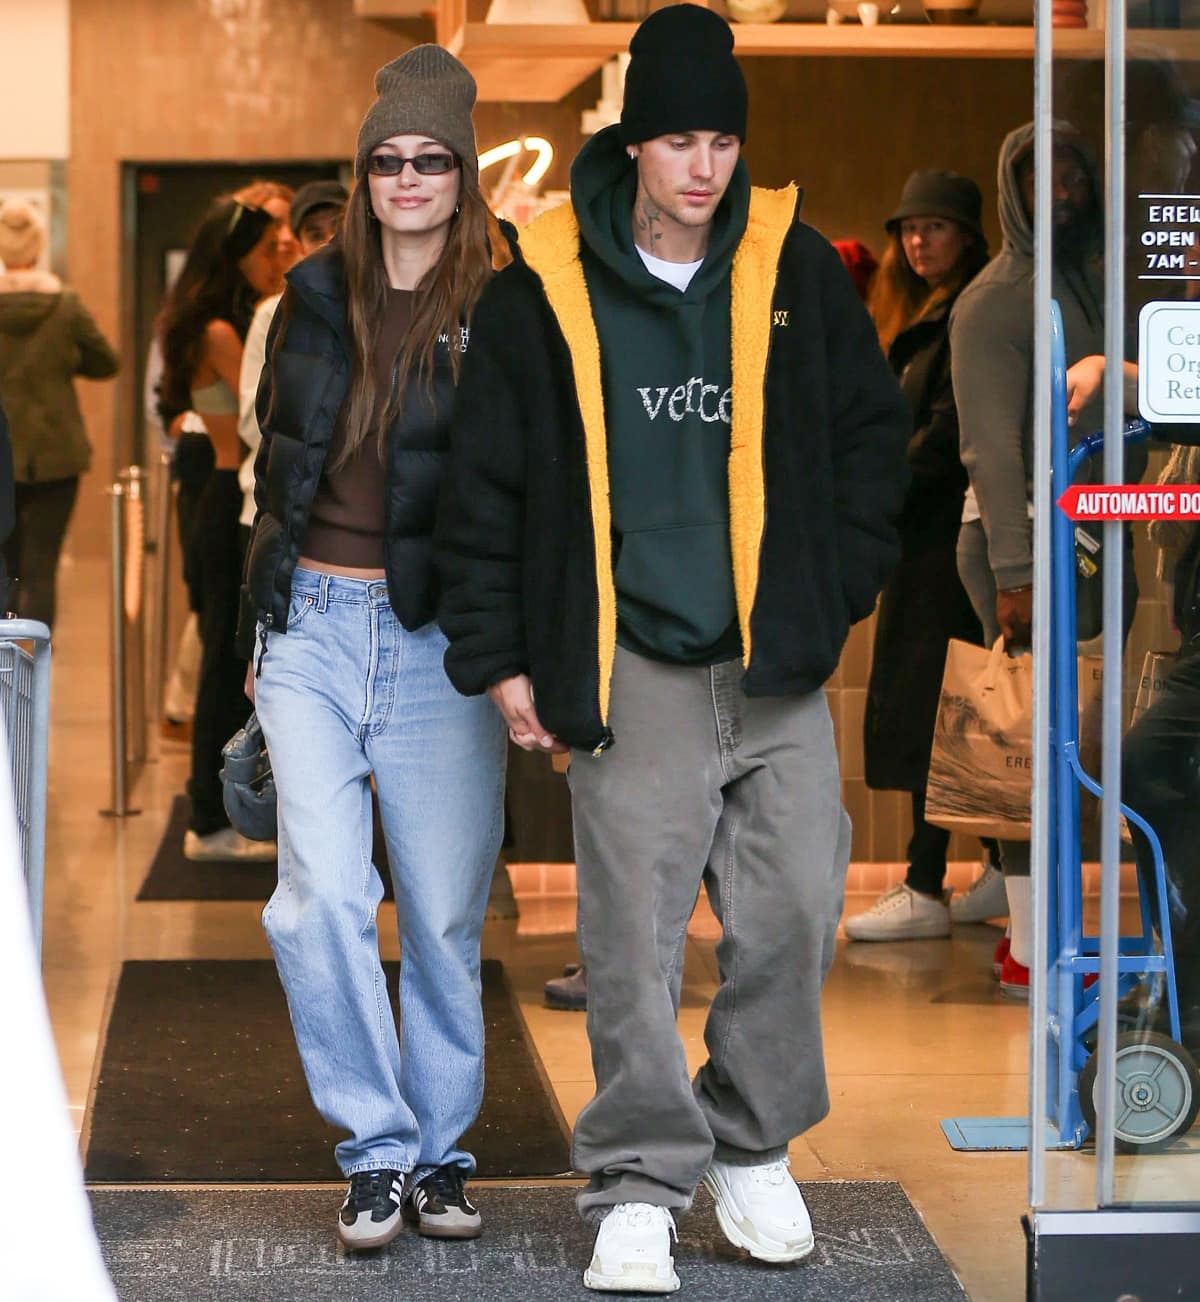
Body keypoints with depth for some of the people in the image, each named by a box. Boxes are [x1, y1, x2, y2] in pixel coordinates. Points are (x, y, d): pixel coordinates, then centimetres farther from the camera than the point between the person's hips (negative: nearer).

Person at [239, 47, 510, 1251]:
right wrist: (258, 622, 17)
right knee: (320, 897, -10)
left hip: (438, 637, -2)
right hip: (313, 622, 2)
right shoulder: (315, 296, 10)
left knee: (444, 914, 3)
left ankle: (437, 1151, 20)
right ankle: (375, 1148, 3)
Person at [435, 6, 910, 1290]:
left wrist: (837, 593, 7)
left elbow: (872, 434, 15)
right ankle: (639, 1185, 10)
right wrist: (498, 655, 1)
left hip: (776, 663, 2)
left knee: (795, 910, 3)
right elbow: (485, 481, 3)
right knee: (633, 933, -2)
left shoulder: (796, 269, 5)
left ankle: (753, 1144, 23)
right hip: (629, 670, -2)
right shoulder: (545, 290, -2)